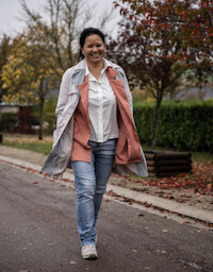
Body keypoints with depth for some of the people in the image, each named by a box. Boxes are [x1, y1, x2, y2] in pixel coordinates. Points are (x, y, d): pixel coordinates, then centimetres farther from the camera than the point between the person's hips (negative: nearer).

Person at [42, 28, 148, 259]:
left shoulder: (117, 73, 5)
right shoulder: (72, 75, -2)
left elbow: (127, 107, 11)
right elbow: (62, 109, 3)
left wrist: (128, 143, 8)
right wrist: (62, 142, -1)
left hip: (109, 142, 3)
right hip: (81, 141, -3)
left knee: (99, 190, 11)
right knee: (86, 189, -13)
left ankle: (89, 230, 33)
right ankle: (87, 241, -6)